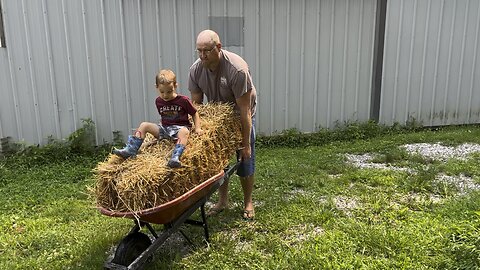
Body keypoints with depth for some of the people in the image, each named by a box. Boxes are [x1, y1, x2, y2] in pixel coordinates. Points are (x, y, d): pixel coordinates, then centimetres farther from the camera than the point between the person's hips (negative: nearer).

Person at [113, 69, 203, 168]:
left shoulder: (183, 100, -7)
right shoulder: (158, 101, 7)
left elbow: (194, 114, 1)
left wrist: (198, 128, -10)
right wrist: (164, 125, 10)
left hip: (180, 127, -5)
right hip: (165, 128, 5)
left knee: (184, 131, -41)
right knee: (144, 125, -8)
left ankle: (175, 157, -57)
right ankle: (130, 150, -12)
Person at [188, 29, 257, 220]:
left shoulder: (237, 69, -33)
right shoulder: (196, 70, -18)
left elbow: (244, 110, -29)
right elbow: (195, 104, -7)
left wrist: (246, 143, -25)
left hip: (240, 116, -4)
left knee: (245, 161, 0)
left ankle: (248, 202, 21)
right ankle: (223, 200, 26)